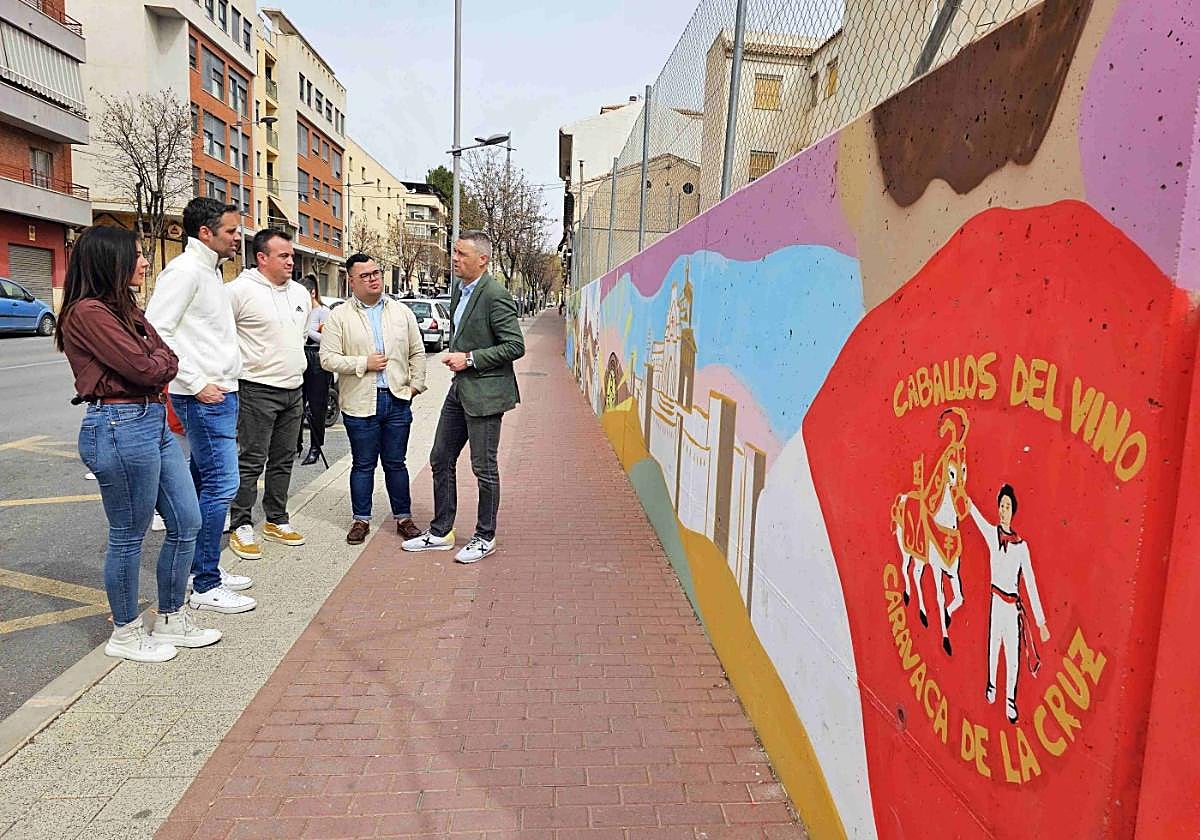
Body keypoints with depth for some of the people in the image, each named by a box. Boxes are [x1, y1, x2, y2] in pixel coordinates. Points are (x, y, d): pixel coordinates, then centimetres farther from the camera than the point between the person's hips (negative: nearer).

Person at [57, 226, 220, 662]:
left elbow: (169, 362, 12)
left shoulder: (125, 308, 17)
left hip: (153, 422, 10)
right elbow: (146, 369, -17)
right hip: (120, 427, -9)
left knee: (186, 523, 12)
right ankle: (125, 634, 23)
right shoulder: (89, 312, -14)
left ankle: (171, 620, 27)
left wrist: (155, 361, -7)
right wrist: (158, 355, 3)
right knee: (129, 536, 4)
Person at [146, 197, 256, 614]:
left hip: (219, 392, 10)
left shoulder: (209, 270, 17)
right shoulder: (184, 270, -12)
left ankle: (204, 570, 26)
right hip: (203, 396, -10)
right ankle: (206, 587, 0)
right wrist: (196, 384, -18)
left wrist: (225, 382, 13)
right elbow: (156, 332, -19)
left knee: (204, 482, 15)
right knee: (220, 485, -8)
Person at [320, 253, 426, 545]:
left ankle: (404, 518, 21)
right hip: (360, 402, -2)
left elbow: (417, 353, 11)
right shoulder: (339, 316, -1)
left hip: (397, 399, 2)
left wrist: (416, 385, 3)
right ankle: (361, 520, 22)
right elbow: (328, 358, -5)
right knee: (363, 464, 8)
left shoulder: (402, 312, 8)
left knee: (396, 463, 11)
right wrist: (364, 363, -13)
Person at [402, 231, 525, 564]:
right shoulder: (460, 291, 12)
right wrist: (455, 356, 8)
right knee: (440, 461, 13)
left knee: (484, 469, 2)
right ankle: (440, 533, 26)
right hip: (459, 389, 9)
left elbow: (515, 346, -19)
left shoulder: (496, 296, -16)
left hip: (485, 392, -9)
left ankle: (485, 537, 18)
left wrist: (470, 359, -18)